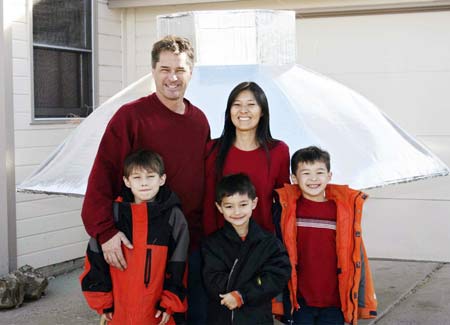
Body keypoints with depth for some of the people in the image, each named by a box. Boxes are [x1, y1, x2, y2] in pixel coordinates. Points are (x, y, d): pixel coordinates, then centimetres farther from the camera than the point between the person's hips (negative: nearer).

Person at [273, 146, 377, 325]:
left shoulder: (345, 209, 0)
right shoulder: (286, 208, -3)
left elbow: (355, 256, 5)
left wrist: (358, 298, 5)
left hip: (334, 303, 1)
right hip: (298, 302, -1)